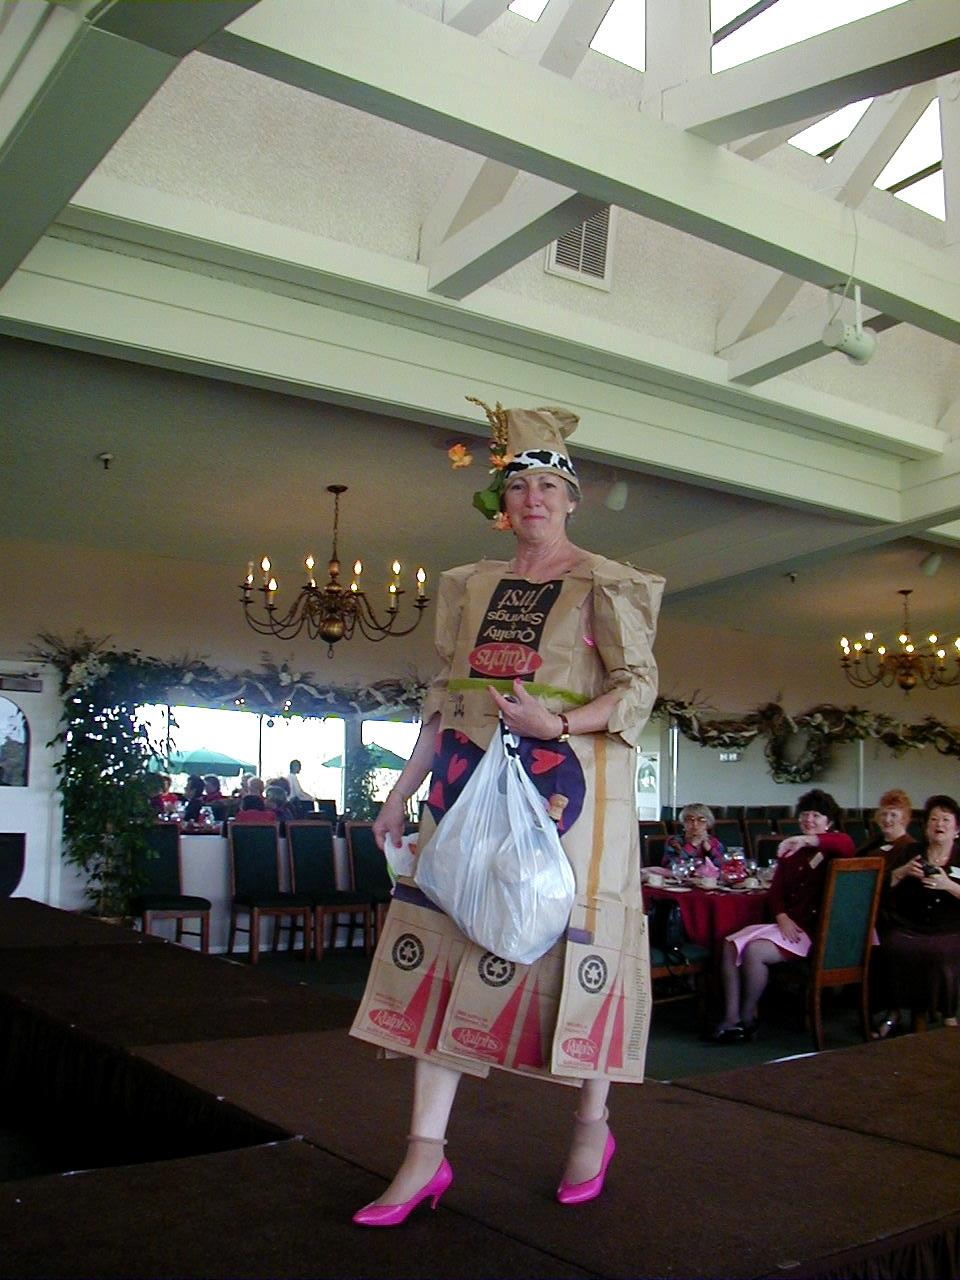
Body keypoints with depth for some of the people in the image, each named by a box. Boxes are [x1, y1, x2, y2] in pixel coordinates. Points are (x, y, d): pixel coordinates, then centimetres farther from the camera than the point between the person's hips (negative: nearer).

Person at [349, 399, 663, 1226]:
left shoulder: (603, 586, 1)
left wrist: (554, 723, -22)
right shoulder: (472, 586, 15)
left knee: (568, 941, 0)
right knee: (443, 945, -1)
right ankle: (426, 1155, 7)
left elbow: (640, 686, -6)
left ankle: (594, 1127, 25)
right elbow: (443, 698, 17)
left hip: (566, 787, -4)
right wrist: (403, 790, 13)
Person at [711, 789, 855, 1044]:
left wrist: (807, 840, -35)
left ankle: (747, 1019, -9)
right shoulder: (790, 851, 21)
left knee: (755, 950, -26)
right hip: (788, 924, 7)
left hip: (816, 930, -7)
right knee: (731, 945, -14)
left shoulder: (831, 848, 2)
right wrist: (782, 918, -5)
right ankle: (731, 1020, -14)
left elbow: (846, 844, -24)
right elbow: (775, 891, 14)